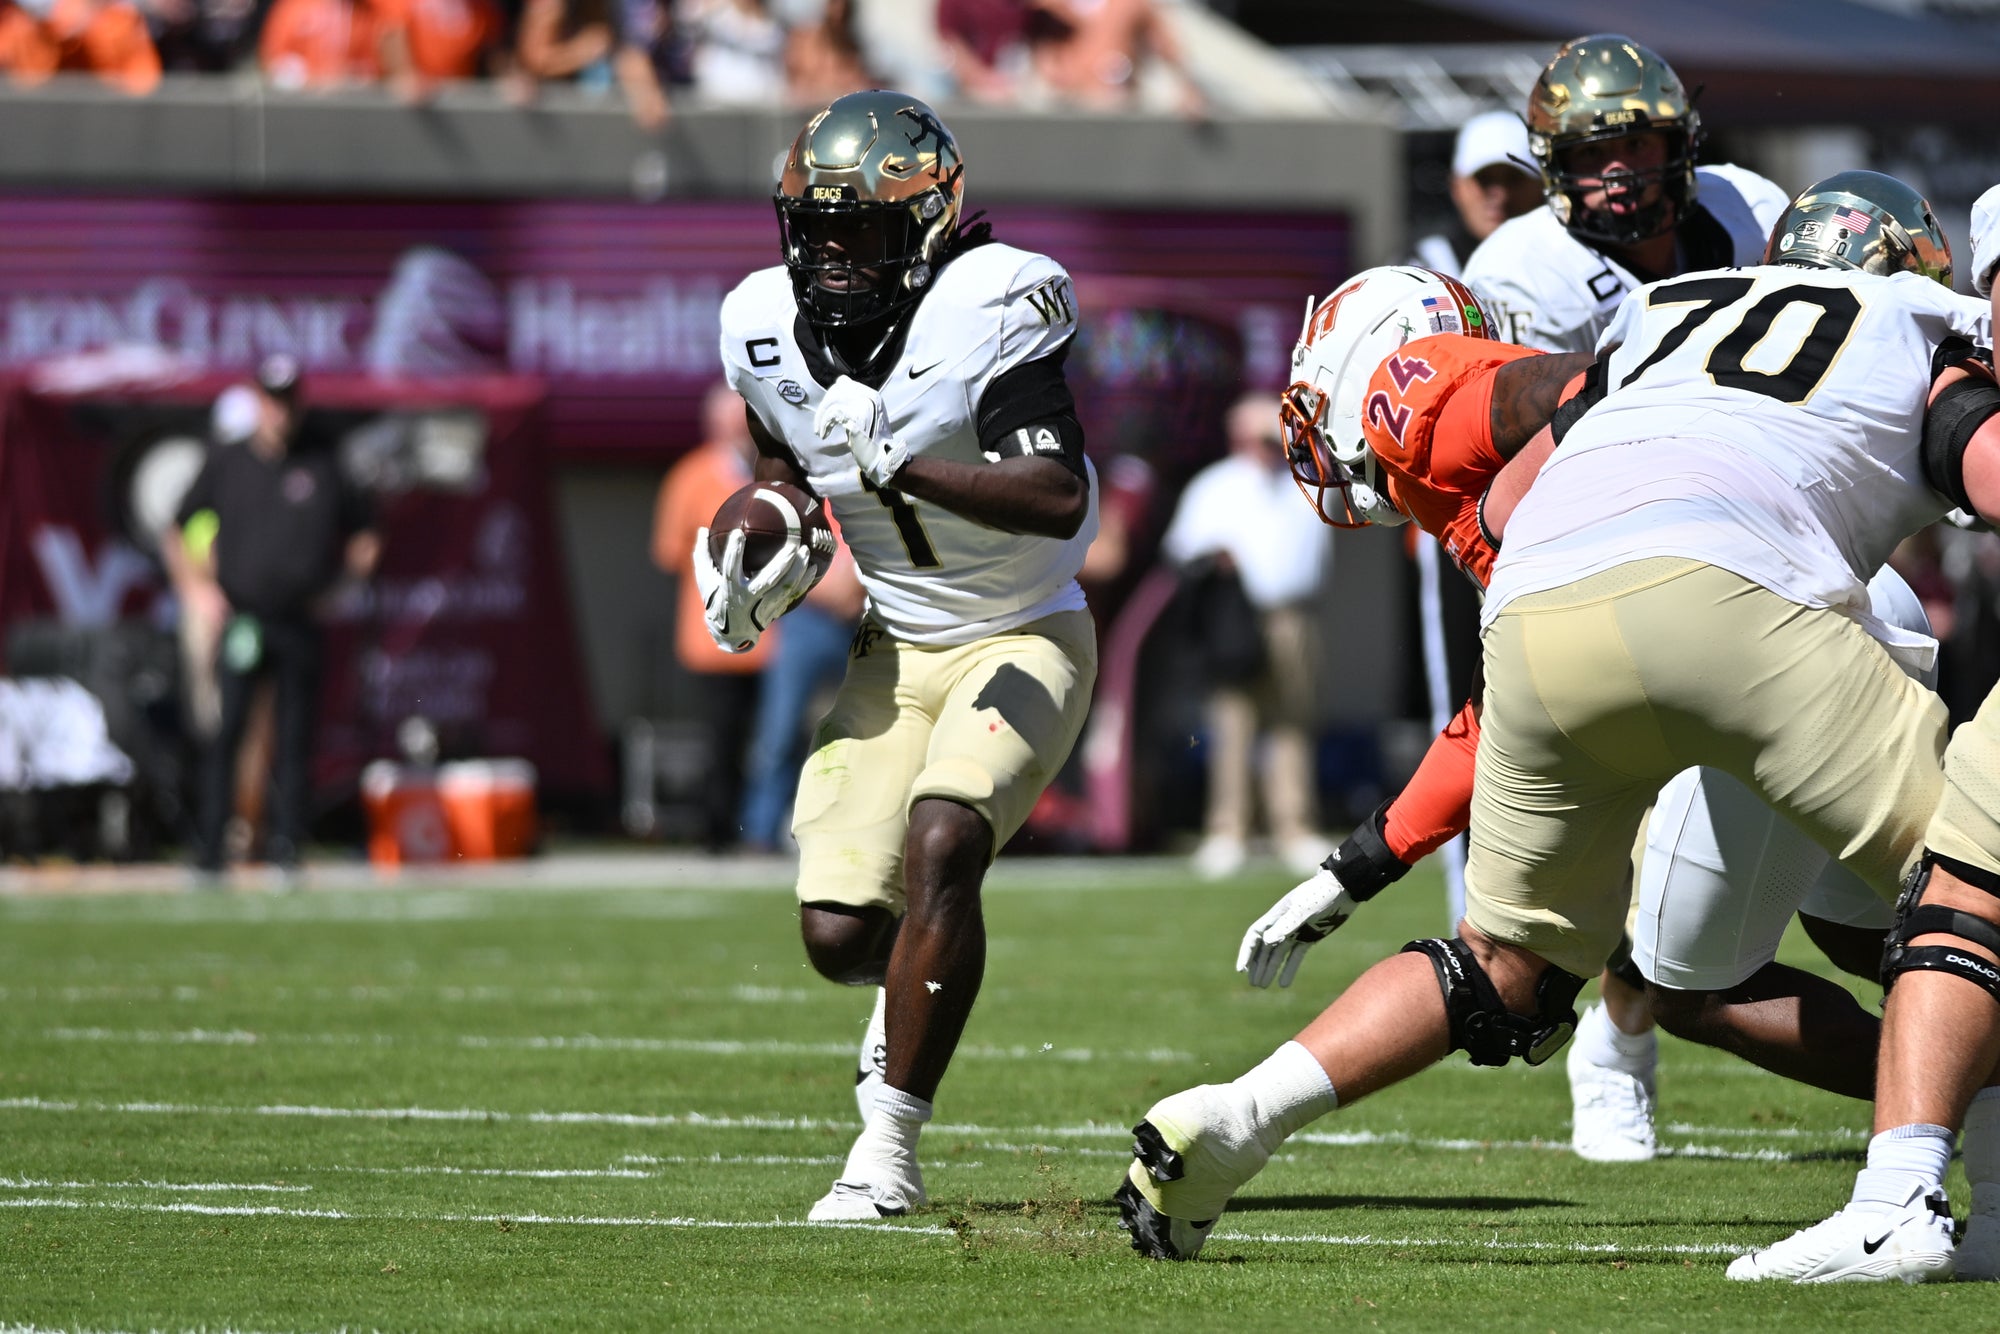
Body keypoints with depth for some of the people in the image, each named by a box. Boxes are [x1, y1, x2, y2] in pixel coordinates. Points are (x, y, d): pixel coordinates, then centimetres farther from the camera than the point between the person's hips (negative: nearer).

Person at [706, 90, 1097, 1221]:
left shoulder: (987, 313, -23)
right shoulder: (771, 330, -4)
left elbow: (1060, 499, -33)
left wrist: (903, 465, -42)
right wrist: (772, 558, -2)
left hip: (1023, 645, -5)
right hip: (897, 649, 5)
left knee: (940, 845, -29)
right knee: (839, 936, -4)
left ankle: (889, 1148, -21)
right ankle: (918, 982, 36)